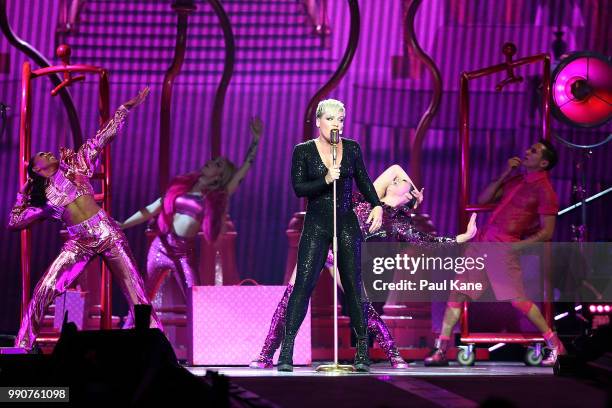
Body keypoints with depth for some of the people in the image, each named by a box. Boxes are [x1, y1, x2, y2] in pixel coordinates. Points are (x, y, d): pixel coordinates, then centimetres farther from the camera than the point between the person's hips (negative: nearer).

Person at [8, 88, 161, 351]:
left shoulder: (75, 166, 12)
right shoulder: (41, 196, 14)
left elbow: (103, 138, 12)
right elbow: (14, 221, 16)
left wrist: (125, 109, 10)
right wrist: (25, 192, 18)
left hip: (107, 233, -1)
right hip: (78, 243, 1)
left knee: (134, 291, -4)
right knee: (44, 291, -9)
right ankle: (22, 346, -1)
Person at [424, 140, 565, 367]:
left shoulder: (543, 190, -6)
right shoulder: (515, 181, 18)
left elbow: (546, 233, -10)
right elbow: (483, 199, 18)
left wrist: (515, 245, -15)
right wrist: (505, 175, 10)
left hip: (504, 247, -8)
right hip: (482, 241, 8)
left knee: (517, 299, -11)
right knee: (457, 292, 3)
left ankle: (555, 345, 3)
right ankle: (441, 350, 6)